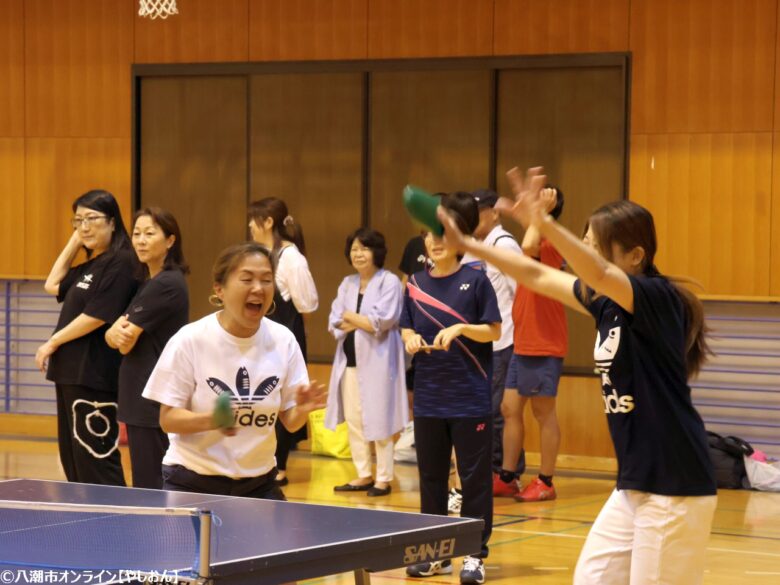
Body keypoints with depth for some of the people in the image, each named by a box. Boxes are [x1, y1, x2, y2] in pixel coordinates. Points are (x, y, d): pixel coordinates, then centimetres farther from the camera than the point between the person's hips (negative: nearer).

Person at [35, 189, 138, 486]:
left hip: (94, 375, -10)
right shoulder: (88, 266, 16)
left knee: (95, 461, -12)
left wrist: (53, 343, -9)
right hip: (70, 373, 10)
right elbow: (52, 285, 22)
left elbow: (97, 316, -18)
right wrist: (74, 241, 15)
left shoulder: (120, 262, -13)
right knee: (72, 460, 12)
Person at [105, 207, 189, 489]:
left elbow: (127, 343, -15)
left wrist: (124, 332, 7)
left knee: (150, 488, -9)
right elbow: (114, 337, 9)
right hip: (141, 401, 10)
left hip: (156, 401, -10)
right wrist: (117, 332, -13)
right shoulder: (148, 283, 15)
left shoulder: (166, 285, -14)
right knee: (146, 488, 12)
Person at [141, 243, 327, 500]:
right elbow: (168, 418, -11)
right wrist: (210, 421, -29)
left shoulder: (283, 341, -3)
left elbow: (290, 421, 1)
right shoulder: (190, 341, -12)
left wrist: (302, 410, -22)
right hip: (192, 483, -3)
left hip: (258, 485, 3)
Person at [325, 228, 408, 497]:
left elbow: (383, 320, -17)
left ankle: (384, 479, 2)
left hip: (377, 361, -7)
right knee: (353, 421, 9)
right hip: (350, 360, 7)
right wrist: (364, 323, -12)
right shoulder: (347, 284, 14)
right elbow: (335, 322, 6)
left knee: (379, 421, -4)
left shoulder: (389, 282, -6)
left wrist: (352, 317, -6)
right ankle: (363, 475, 18)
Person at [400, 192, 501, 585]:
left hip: (470, 400, -4)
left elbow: (494, 331, -5)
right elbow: (406, 328, 13)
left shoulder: (475, 280, -5)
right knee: (431, 477, 10)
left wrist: (460, 329, -20)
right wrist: (411, 339, -9)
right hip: (428, 400, 4)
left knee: (475, 477, 0)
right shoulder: (416, 284, 6)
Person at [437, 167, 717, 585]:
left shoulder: (657, 299, -15)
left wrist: (544, 224, -48)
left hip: (675, 488, -9)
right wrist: (465, 244, 14)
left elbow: (598, 273, -35)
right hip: (633, 484, 9)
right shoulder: (606, 301, 9)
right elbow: (537, 276, 18)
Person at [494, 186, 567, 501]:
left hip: (545, 348, -9)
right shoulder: (539, 245, 14)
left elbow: (528, 246, -36)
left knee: (543, 412, -1)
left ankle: (545, 482, 7)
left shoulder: (551, 245, -15)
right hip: (523, 345, 9)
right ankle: (507, 478, 16)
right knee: (510, 408, 9)